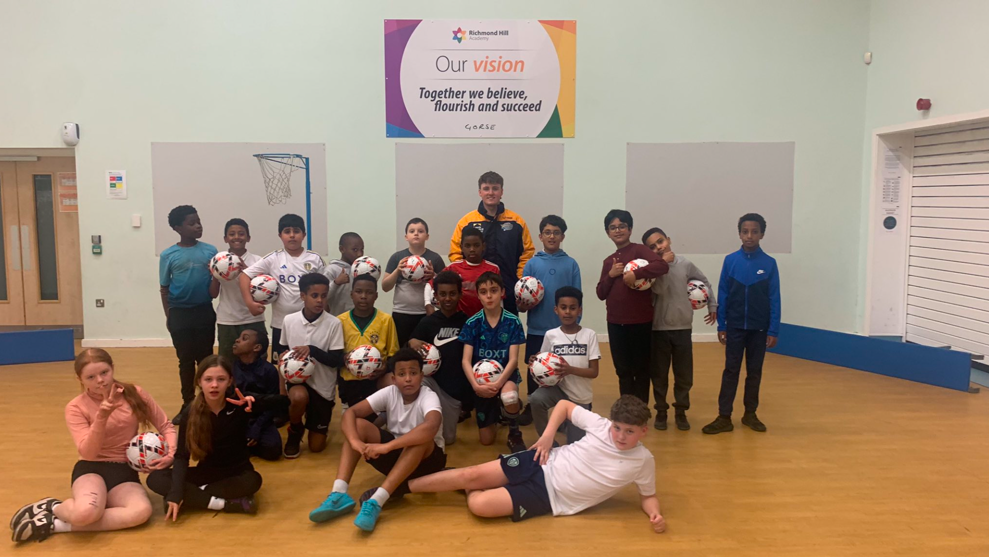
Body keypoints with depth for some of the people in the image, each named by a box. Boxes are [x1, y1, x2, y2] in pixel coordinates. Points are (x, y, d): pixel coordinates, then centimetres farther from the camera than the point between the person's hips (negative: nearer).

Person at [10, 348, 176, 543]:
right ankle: (53, 507, -1)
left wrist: (171, 454, -13)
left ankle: (56, 524, -16)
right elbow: (88, 453, -17)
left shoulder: (135, 394, -2)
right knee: (85, 512, -38)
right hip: (92, 469, -2)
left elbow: (166, 426, 6)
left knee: (142, 511, -32)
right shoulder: (76, 407, -7)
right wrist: (101, 417, -31)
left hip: (125, 471, 3)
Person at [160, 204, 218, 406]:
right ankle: (188, 403, 22)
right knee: (186, 359, 10)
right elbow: (164, 288, 3)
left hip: (204, 311, 1)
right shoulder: (168, 255, -3)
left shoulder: (210, 251, -1)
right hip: (180, 313, 0)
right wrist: (168, 315, 0)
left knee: (206, 358, 7)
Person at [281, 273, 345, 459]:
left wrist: (312, 350, -25)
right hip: (297, 379, 1)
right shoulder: (289, 320, -4)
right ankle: (295, 433, -3)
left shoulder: (334, 324, -13)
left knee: (316, 446, 0)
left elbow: (337, 360, -12)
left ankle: (317, 425, 38)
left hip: (323, 385, -1)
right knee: (299, 397, -38)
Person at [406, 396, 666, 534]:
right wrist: (547, 436, -6)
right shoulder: (601, 425, -7)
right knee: (472, 474, -9)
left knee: (480, 505, -20)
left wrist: (655, 514, -16)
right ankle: (402, 487, 10)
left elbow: (647, 496, 6)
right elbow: (564, 405, 5)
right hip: (544, 464, 2)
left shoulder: (643, 461, -9)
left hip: (552, 498, -1)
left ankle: (470, 493, 15)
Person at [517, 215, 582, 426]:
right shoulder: (532, 263, 1)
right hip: (537, 328, 0)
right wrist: (523, 305, -19)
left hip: (563, 328, 0)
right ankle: (531, 405, 27)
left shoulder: (571, 264, 1)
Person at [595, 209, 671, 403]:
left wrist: (635, 273, -27)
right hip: (616, 323, 5)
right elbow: (601, 293, 7)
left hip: (640, 322, -5)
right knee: (623, 371, 13)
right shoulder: (608, 261, 12)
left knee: (641, 370, 6)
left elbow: (663, 265, -23)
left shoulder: (639, 250, -5)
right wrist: (611, 275, -8)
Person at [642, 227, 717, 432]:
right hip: (659, 329, -1)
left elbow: (705, 283, 15)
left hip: (683, 328, 1)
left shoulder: (685, 264, 0)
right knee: (659, 374, 7)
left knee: (684, 375, 7)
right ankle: (661, 411, 22)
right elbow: (660, 289, -22)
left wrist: (713, 306, 17)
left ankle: (681, 411, 23)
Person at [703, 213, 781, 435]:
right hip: (735, 326, 0)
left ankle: (750, 414, 24)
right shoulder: (730, 260, -3)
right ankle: (724, 417, 7)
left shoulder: (769, 263, -4)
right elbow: (723, 294, 0)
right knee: (731, 371, 4)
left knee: (754, 372, 11)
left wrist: (773, 330, -4)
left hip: (759, 328, 0)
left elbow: (774, 299, -2)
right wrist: (721, 325, -1)